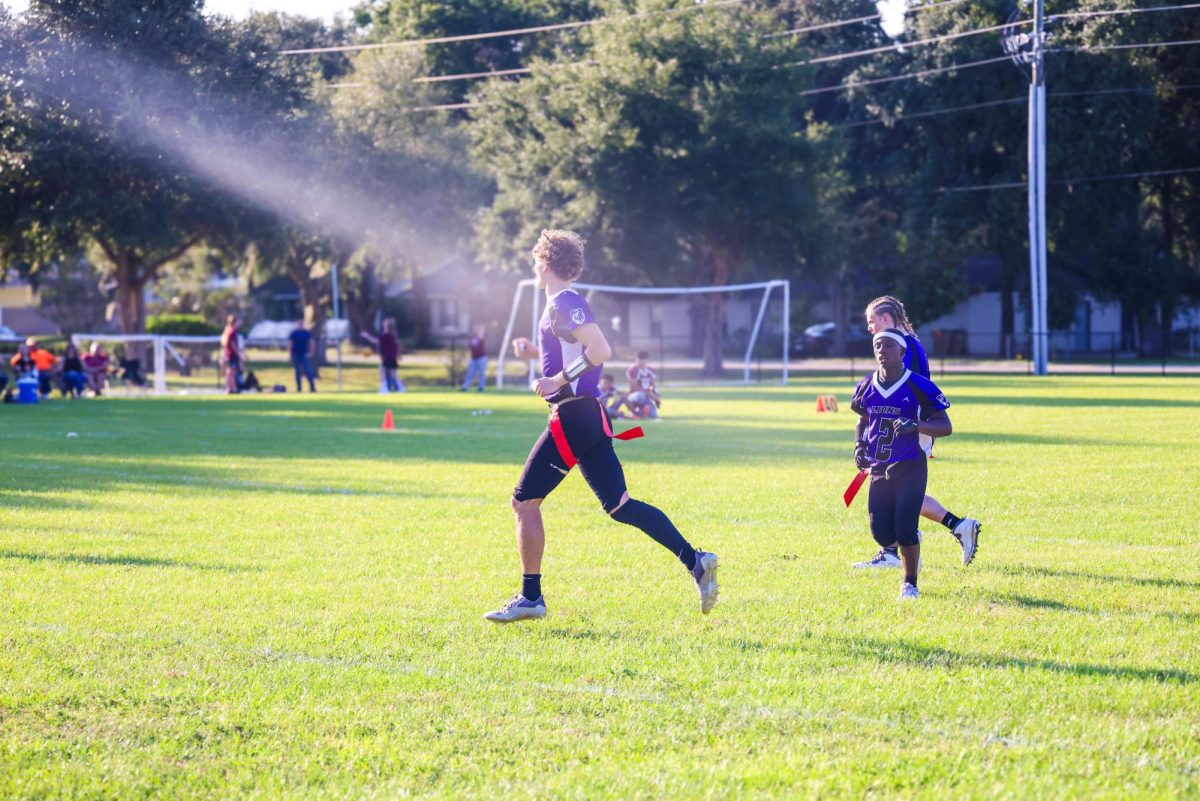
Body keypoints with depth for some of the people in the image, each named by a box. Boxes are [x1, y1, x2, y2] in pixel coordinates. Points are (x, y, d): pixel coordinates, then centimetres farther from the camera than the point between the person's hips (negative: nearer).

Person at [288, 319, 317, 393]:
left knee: (308, 371, -10)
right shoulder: (293, 334, 3)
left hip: (305, 355, -1)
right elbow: (289, 344, 4)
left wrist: (311, 353, -5)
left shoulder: (307, 333, 4)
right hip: (296, 355, 1)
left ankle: (312, 387, -9)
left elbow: (312, 343, 5)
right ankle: (299, 388, 9)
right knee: (298, 372, 3)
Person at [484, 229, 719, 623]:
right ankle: (695, 561, -4)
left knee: (524, 502, -1)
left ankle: (530, 598, 3)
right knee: (619, 505, 6)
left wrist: (558, 380, -20)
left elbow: (599, 351, -22)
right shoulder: (563, 303, 19)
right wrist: (535, 352, 20)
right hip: (588, 415, 10)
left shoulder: (564, 303, -11)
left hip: (572, 417, -10)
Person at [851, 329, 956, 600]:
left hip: (910, 467, -5)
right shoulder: (866, 387, 5)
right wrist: (859, 446, 3)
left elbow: (946, 427, -11)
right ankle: (911, 542, 34)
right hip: (879, 468, 5)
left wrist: (915, 425, -28)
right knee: (882, 534, 0)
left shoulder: (920, 387, -11)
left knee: (905, 529, -13)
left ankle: (910, 582, 9)